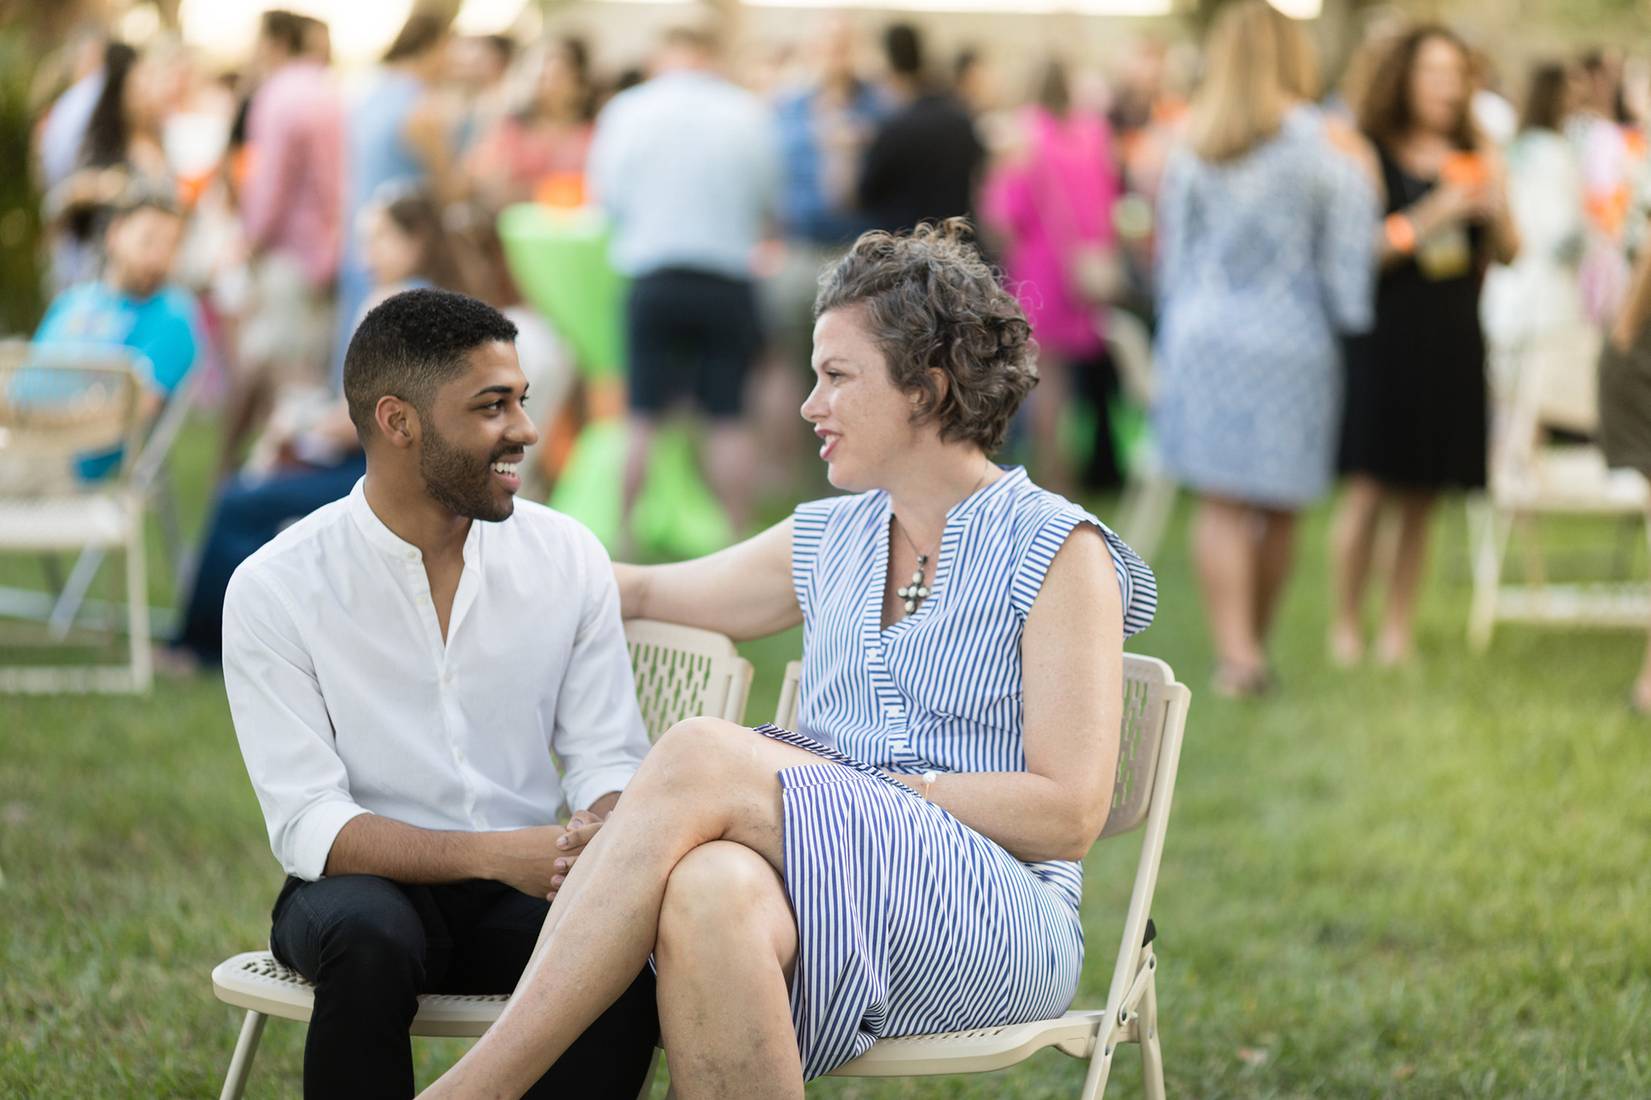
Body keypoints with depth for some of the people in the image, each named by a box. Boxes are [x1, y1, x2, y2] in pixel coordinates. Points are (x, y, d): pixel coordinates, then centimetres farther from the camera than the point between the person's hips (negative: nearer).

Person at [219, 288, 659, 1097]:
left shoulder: (568, 558, 2)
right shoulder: (273, 590, -8)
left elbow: (606, 757, 4)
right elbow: (307, 825, -13)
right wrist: (491, 854, -28)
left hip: (521, 888, 2)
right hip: (361, 887, -2)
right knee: (371, 936, -37)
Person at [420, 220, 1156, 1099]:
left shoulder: (1058, 554, 1)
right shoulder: (827, 543, 21)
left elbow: (1068, 813, -8)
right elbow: (645, 593, 37)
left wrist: (849, 790, -13)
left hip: (992, 918, -5)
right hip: (826, 904, 5)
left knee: (702, 755, -29)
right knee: (711, 887, -36)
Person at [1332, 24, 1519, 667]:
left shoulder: (1474, 159, 10)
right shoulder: (1369, 157, -3)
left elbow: (1508, 255, 12)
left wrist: (1496, 210, -8)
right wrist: (1434, 216, -18)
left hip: (1454, 342, 4)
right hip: (1385, 341, -4)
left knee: (1421, 499, 6)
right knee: (1369, 489, -7)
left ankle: (1400, 627, 13)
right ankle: (1345, 624, 5)